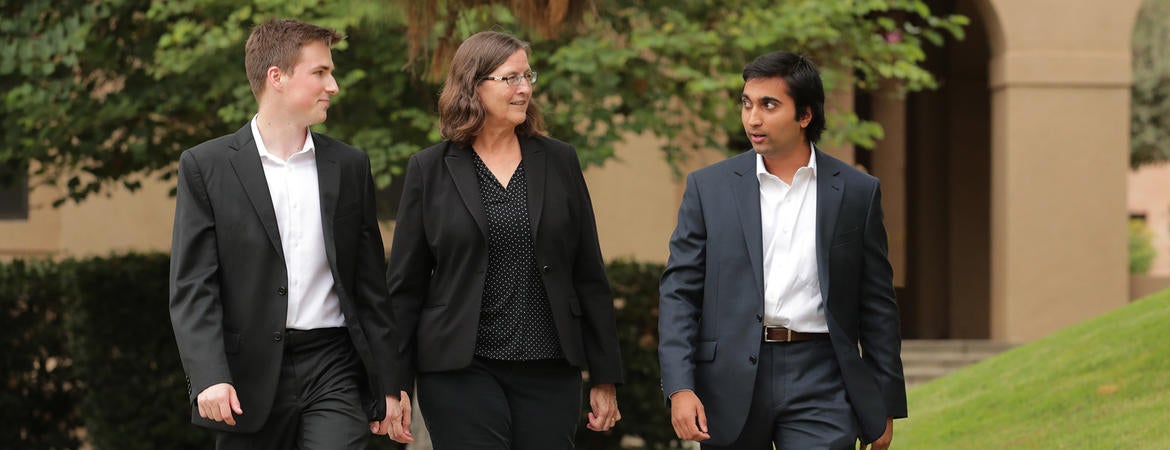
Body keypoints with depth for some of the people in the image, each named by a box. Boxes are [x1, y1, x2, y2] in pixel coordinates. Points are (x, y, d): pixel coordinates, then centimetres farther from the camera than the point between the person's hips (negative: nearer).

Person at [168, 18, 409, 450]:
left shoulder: (349, 166, 10)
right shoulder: (206, 166, 0)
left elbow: (370, 286, 13)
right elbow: (191, 287, -5)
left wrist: (387, 383, 11)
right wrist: (209, 377, -18)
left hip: (332, 368, 2)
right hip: (249, 378, -2)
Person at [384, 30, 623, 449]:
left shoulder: (559, 161, 8)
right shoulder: (429, 170, 3)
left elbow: (589, 276, 9)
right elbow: (404, 285, 4)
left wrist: (605, 378, 7)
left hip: (551, 374, 2)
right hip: (462, 372, -2)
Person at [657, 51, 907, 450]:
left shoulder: (857, 192, 6)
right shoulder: (709, 188, 5)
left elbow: (877, 306, 9)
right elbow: (679, 292, 2)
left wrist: (885, 405, 8)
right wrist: (679, 387, -10)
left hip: (819, 386, -1)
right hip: (731, 383, 1)